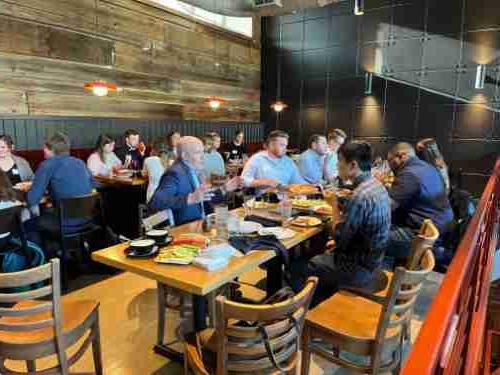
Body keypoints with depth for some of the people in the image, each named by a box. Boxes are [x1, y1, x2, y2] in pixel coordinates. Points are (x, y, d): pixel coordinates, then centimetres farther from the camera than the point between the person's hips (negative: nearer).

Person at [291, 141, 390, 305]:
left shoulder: (360, 196, -29)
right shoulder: (375, 185, 1)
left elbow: (339, 239, -21)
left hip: (358, 270, -9)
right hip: (371, 260, 9)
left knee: (298, 267, 2)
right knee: (315, 255, 24)